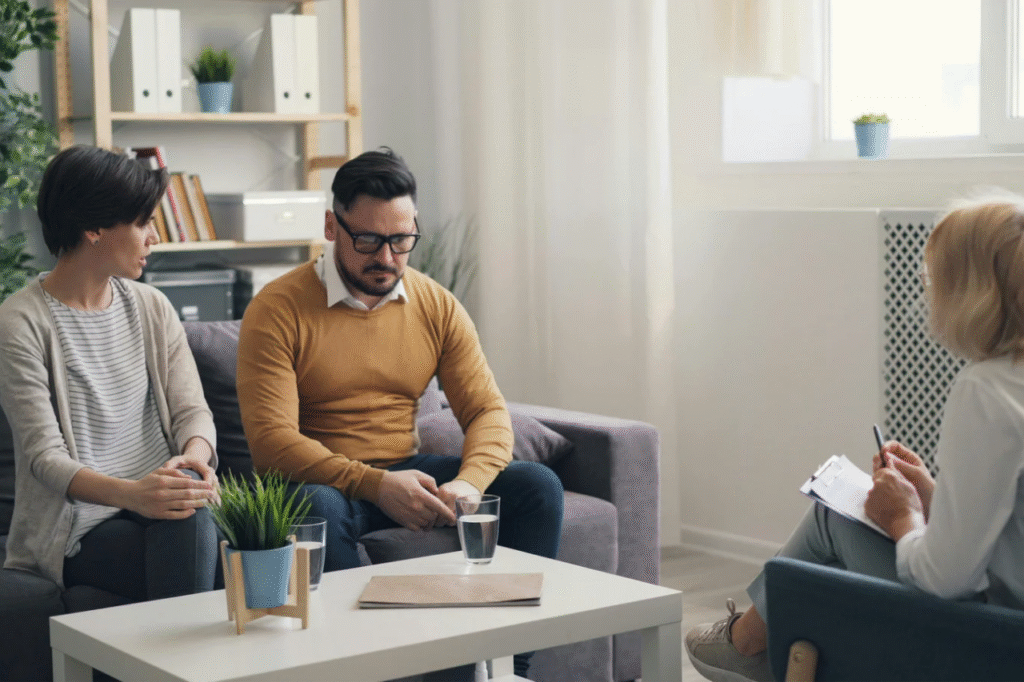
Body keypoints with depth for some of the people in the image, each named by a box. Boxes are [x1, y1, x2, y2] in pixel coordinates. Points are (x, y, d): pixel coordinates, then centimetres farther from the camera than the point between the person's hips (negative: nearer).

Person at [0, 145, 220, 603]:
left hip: (159, 502, 5)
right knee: (189, 531, -31)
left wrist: (195, 455, -20)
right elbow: (44, 456, -13)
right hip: (77, 527, -4)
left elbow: (192, 409, 6)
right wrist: (128, 493, -32)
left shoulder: (151, 307, 12)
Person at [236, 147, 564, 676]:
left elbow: (488, 411, 1)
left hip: (405, 473, 5)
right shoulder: (277, 310, -11)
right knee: (316, 508, -40)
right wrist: (375, 485, -30)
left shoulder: (438, 308, 4)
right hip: (322, 481, -4)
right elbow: (271, 438, -19)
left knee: (537, 487, -14)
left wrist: (468, 484, -22)